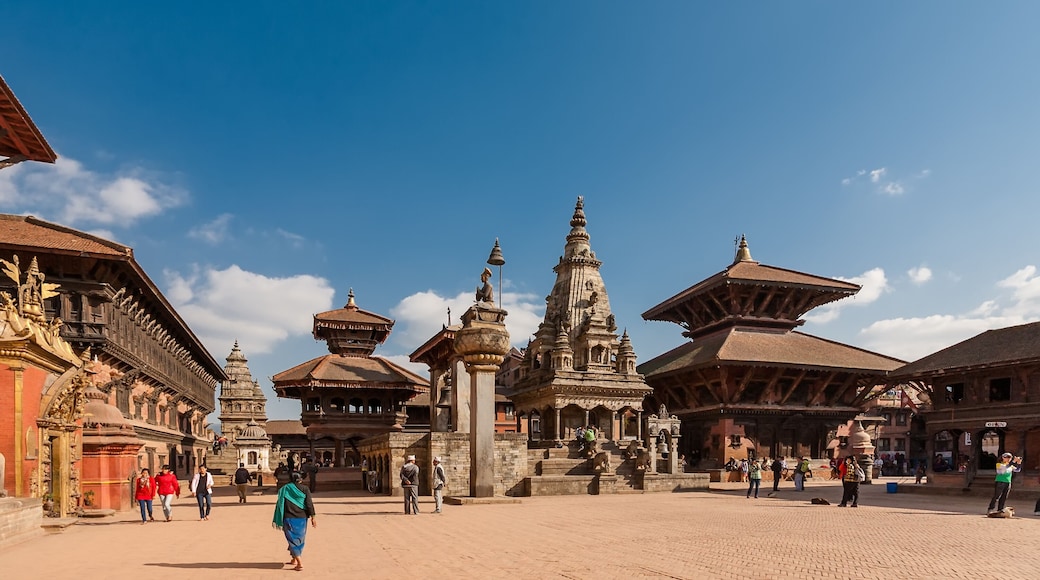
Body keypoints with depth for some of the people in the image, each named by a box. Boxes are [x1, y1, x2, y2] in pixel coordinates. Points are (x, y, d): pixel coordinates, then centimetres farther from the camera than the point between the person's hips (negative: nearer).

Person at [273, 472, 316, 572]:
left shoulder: (284, 489, 1)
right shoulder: (304, 489, 0)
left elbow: (279, 504, 0)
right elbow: (309, 504, -7)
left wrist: (278, 520, 3)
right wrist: (313, 517, -5)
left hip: (289, 519, -1)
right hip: (301, 518, 1)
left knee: (293, 539, 1)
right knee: (299, 539, 19)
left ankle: (299, 563, -9)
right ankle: (294, 560, 31)